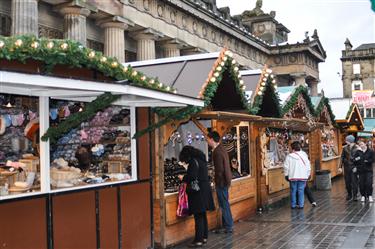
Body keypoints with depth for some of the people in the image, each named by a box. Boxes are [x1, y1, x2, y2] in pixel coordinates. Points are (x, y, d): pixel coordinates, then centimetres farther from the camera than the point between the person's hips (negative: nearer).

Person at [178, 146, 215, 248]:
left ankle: (199, 240, -2)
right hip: (205, 190, 9)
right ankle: (204, 237, 22)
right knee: (203, 215, 15)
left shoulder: (193, 162, -14)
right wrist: (186, 177, 20)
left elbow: (192, 177, -21)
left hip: (198, 192, -9)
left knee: (198, 216, -5)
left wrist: (183, 178, -3)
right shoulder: (201, 160, 14)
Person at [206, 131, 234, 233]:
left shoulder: (218, 152, -21)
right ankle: (227, 225, 23)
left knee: (224, 205, -1)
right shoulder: (221, 149, 10)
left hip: (221, 181, -10)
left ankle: (228, 227, 6)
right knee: (224, 204, 15)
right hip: (225, 180, 10)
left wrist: (217, 182, -13)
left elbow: (220, 170, -22)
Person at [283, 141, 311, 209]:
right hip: (303, 177, 2)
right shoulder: (304, 155, 3)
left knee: (293, 191, 7)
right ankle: (301, 205, 5)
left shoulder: (289, 156, -6)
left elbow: (286, 166, -5)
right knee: (301, 191, 5)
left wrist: (286, 174, 6)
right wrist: (308, 175, 17)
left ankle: (293, 205, 12)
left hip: (293, 177, -2)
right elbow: (308, 167, 8)